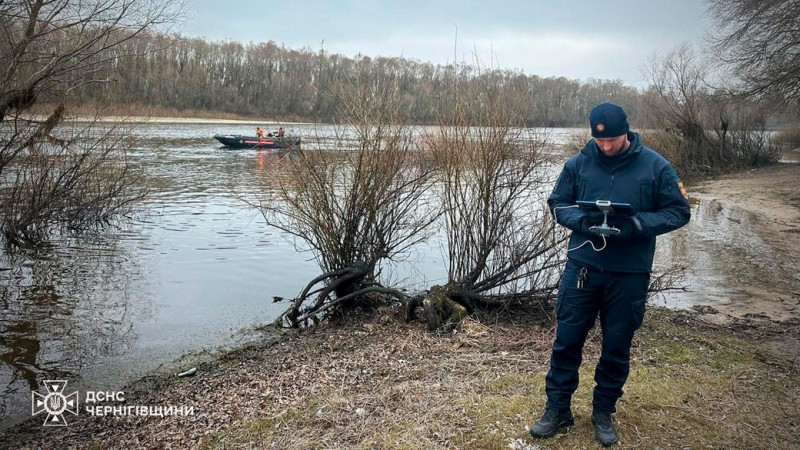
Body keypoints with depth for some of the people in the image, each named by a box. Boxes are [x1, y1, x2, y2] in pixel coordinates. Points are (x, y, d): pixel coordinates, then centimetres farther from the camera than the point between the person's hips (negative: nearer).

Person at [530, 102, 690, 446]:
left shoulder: (655, 166, -5)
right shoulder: (578, 163, -1)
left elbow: (678, 211, -2)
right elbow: (557, 203, 6)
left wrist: (635, 224, -20)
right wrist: (582, 221, -16)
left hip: (629, 275, -1)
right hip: (582, 267, 1)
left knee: (617, 347, 11)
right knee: (566, 340, 6)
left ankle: (603, 412, 30)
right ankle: (557, 408, 22)